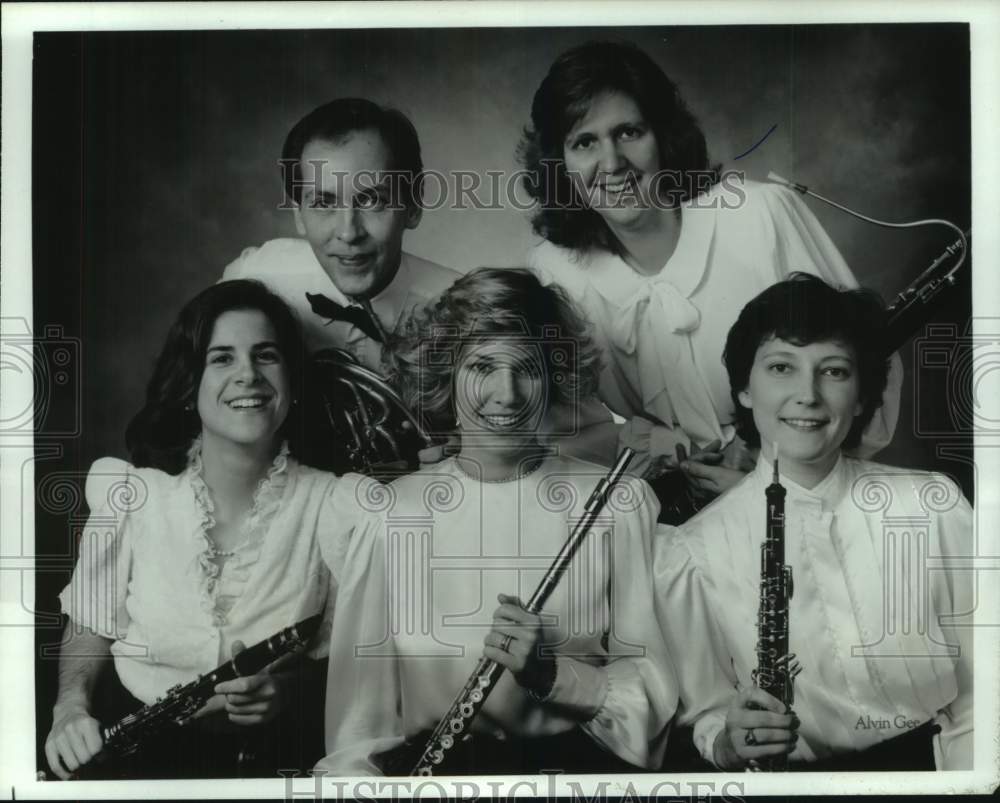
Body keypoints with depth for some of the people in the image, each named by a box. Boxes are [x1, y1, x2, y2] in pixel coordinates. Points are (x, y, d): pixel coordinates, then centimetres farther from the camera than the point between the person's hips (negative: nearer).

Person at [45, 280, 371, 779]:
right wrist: (71, 706, -9)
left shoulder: (335, 505, -6)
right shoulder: (131, 494, -3)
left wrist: (290, 689, -16)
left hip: (274, 751, 1)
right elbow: (92, 626, 9)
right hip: (133, 739, 0)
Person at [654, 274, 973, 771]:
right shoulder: (690, 553, -4)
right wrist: (727, 741, -17)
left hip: (935, 759, 1)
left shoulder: (933, 506, 1)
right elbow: (705, 718, 3)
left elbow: (977, 693, 4)